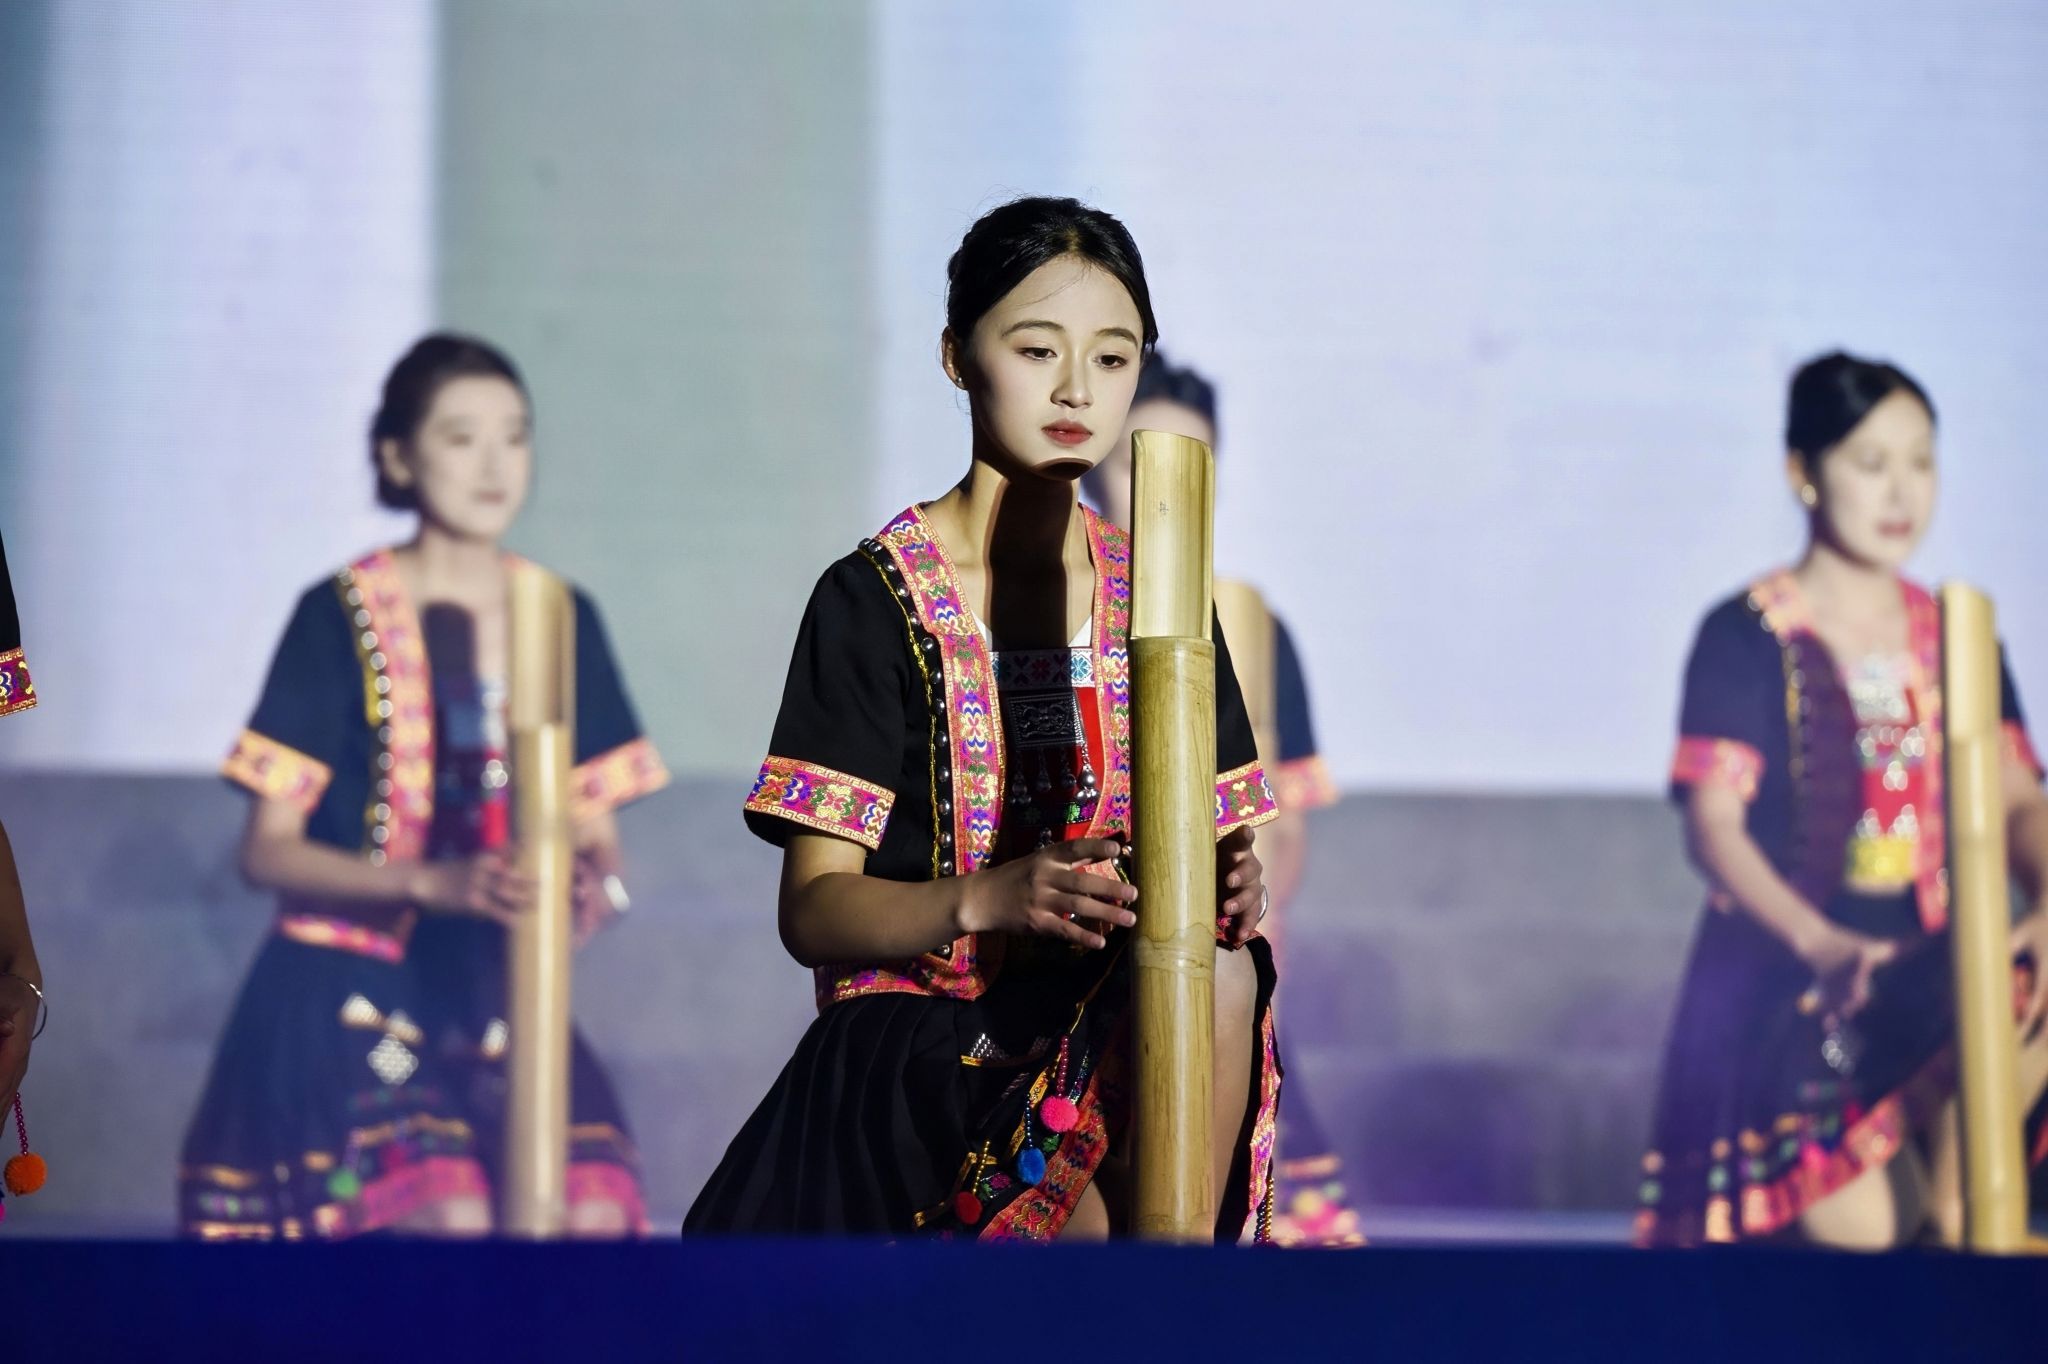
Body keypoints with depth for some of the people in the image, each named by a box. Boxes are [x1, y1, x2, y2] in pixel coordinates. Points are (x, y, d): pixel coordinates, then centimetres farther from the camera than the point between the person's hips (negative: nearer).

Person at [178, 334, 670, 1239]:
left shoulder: (562, 618, 11)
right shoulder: (338, 618, -1)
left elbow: (598, 834, 14)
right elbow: (268, 850, -4)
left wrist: (594, 886, -12)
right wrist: (435, 882, -20)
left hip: (498, 993, 4)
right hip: (352, 990, -4)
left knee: (595, 1209, -24)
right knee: (449, 1214, -29)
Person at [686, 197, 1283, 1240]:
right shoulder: (875, 598, -1)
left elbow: (1210, 842, 12)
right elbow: (811, 911, -7)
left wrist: (1227, 889, -14)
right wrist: (990, 897, -27)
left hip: (1128, 1009, 4)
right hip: (916, 1028, -4)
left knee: (1223, 973, -32)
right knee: (1089, 1221, -36)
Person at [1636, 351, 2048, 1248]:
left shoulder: (1954, 637, 12)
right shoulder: (1747, 636, -2)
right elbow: (1714, 824, -12)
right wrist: (1820, 944, -29)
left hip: (1927, 968, 4)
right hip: (1781, 969, -4)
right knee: (1856, 1227, -22)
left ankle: (1947, 1199, -11)